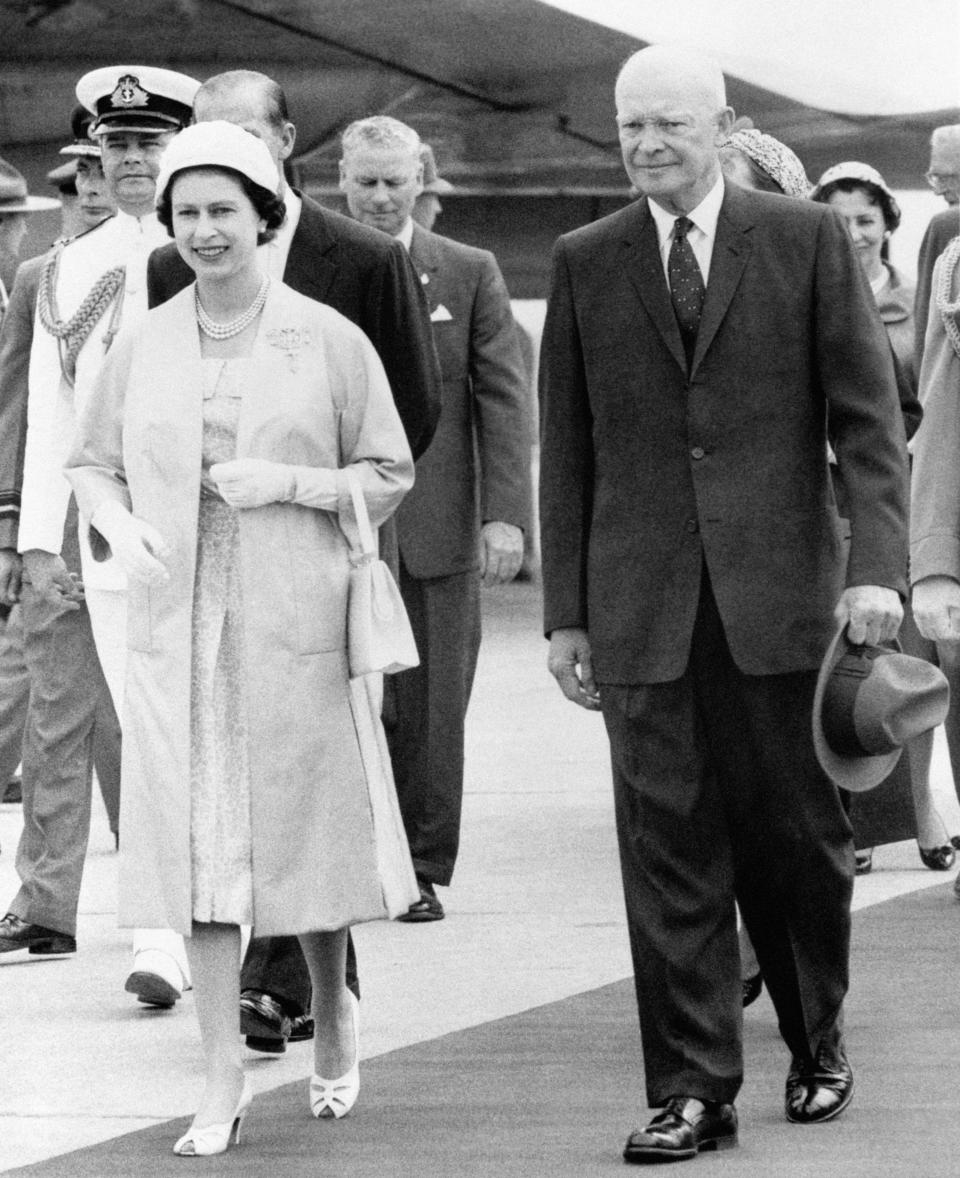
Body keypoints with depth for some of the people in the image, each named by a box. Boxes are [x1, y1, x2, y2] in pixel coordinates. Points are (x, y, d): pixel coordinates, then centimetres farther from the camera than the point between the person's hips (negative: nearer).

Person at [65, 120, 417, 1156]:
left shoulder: (328, 341, -1)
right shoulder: (143, 347, 6)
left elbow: (391, 478, 2)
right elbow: (91, 461, 16)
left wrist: (289, 483, -13)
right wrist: (119, 526, -5)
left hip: (296, 622, -2)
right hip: (176, 626, 2)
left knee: (307, 826, 6)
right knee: (196, 839, -2)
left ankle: (331, 1017, 33)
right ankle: (222, 1078, 2)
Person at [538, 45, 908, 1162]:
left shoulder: (808, 241, 3)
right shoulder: (585, 263, 8)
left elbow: (867, 418, 0)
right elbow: (566, 449, 9)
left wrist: (876, 566, -11)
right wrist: (565, 613, 6)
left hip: (779, 595, -1)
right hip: (643, 605, 1)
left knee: (795, 836, 5)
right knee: (668, 851, -2)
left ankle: (816, 1046, 26)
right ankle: (691, 1091, 2)